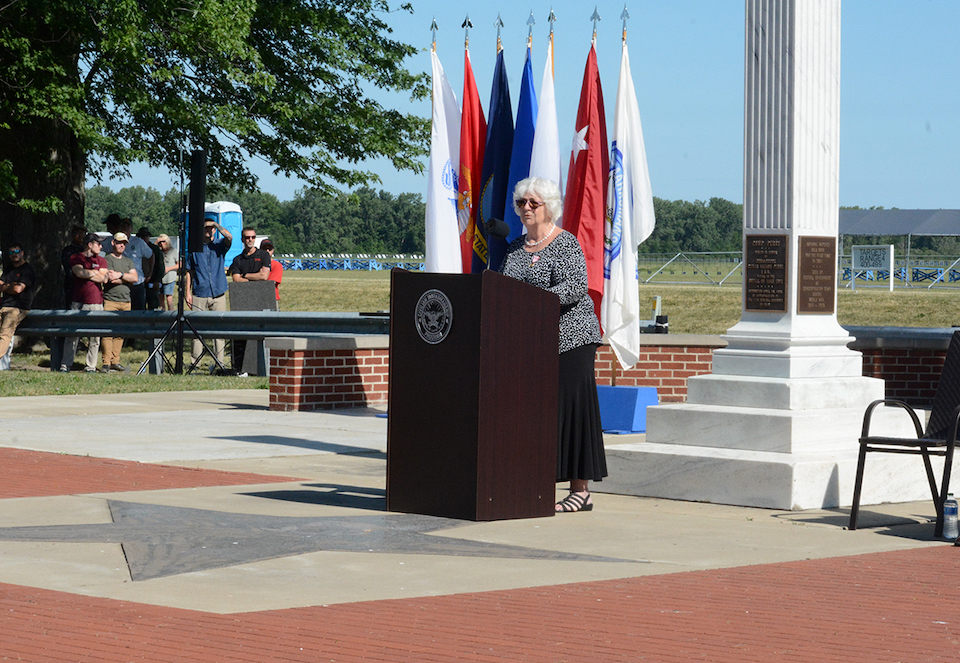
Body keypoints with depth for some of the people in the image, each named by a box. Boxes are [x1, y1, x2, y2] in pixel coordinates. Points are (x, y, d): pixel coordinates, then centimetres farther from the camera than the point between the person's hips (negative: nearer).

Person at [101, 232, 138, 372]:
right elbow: (110, 279, -12)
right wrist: (126, 278, -2)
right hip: (110, 300, -6)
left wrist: (120, 275, -8)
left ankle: (115, 361, 9)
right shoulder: (107, 259, 0)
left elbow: (135, 278, 5)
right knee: (108, 332, -10)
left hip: (126, 300, 6)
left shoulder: (128, 261, 20)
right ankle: (106, 363, -10)